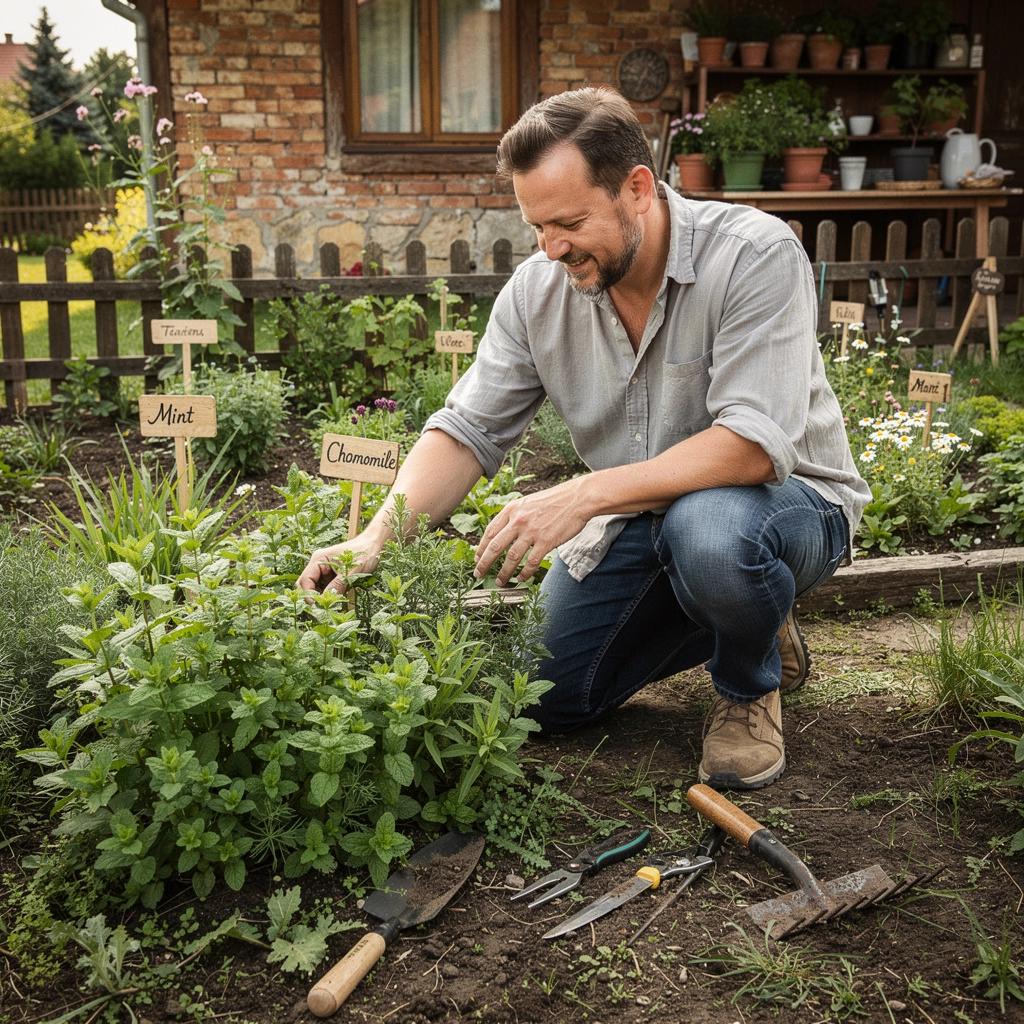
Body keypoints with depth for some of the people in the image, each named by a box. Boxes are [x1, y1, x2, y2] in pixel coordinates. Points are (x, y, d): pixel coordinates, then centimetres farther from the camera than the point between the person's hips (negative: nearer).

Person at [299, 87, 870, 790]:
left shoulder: (755, 254, -24)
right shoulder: (539, 290, -8)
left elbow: (754, 445, -33)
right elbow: (467, 432, -6)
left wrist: (582, 496, -39)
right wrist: (378, 538, -23)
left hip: (786, 499, -5)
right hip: (637, 520, 5)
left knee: (706, 527, -40)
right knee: (540, 699, -1)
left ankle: (750, 683, -4)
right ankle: (720, 620, 21)